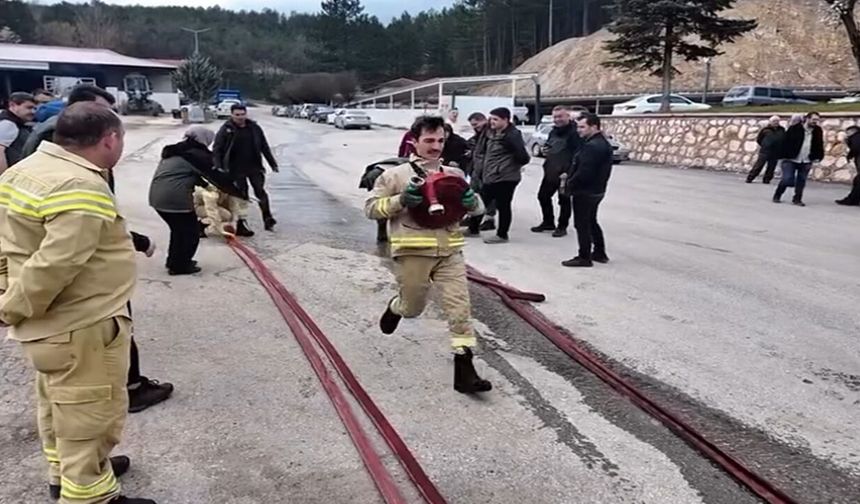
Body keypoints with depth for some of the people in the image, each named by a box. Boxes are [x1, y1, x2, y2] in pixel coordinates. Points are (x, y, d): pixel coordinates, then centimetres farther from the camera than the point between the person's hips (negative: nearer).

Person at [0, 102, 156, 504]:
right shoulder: (81, 189, -27)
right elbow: (52, 268, -29)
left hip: (55, 321, 10)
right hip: (80, 327, -10)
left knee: (61, 405, 27)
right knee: (91, 415, 7)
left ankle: (66, 471, 47)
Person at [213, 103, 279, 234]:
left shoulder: (254, 128, 2)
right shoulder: (226, 129, -6)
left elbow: (264, 147, 9)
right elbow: (217, 149, -8)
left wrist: (272, 164, 10)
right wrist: (218, 167, -20)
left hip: (254, 167, 2)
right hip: (236, 169, -2)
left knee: (260, 191, -4)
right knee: (241, 196, 5)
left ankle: (267, 219, 1)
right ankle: (241, 225, 13)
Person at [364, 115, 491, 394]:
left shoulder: (454, 175, 9)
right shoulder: (397, 175, -1)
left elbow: (478, 207, 17)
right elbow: (371, 207, -1)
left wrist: (471, 201, -7)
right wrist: (400, 201, -17)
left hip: (449, 251, 3)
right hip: (413, 252, -2)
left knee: (460, 308, -5)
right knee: (413, 308, 14)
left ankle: (464, 370, -1)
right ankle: (395, 307, 52)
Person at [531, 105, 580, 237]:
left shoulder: (574, 132, -14)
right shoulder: (554, 131, 14)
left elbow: (577, 155, -21)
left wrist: (568, 172, -27)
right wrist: (543, 149, 6)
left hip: (565, 174, -9)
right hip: (550, 172, 9)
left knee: (564, 200, 4)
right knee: (543, 196, 14)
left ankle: (562, 226, 17)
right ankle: (548, 222, 31)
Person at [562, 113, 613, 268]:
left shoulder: (591, 146, -23)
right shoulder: (604, 143, 11)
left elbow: (583, 172, -28)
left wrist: (570, 185, -12)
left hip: (584, 191, -10)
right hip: (597, 190, 11)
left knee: (582, 225, -1)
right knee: (591, 222, 21)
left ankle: (584, 257, 6)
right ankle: (600, 253, 29)